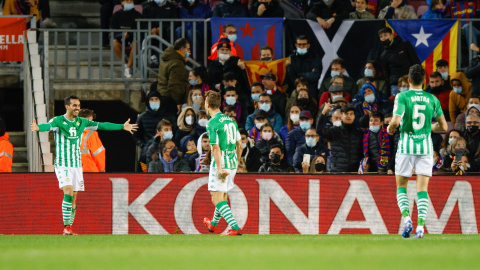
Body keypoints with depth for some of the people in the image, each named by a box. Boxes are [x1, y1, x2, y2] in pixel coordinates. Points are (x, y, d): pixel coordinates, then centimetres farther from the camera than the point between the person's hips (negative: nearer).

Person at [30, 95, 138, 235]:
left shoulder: (81, 122, 8)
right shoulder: (58, 121, -8)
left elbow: (101, 125, 14)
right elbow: (48, 126, -28)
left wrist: (122, 127, 16)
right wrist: (38, 127, -52)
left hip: (77, 165, 5)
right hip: (62, 164, -5)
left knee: (73, 198, 5)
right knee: (68, 193, -20)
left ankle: (69, 228, 12)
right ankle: (66, 227, -18)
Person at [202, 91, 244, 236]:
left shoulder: (212, 123, -13)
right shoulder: (231, 120, 9)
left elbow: (216, 147, -20)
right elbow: (239, 144, 13)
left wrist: (220, 168, -23)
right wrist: (238, 159, 29)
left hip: (221, 164, -8)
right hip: (232, 163, 8)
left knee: (217, 199, -6)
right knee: (223, 195, 23)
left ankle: (235, 228, -20)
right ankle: (213, 224, 43)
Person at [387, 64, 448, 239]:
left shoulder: (402, 97, -7)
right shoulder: (432, 99, 3)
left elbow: (396, 121, -18)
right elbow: (443, 126, 7)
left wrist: (390, 129, 4)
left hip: (406, 147, -2)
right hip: (425, 148, 2)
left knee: (401, 187, 12)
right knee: (422, 189, 2)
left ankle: (407, 218, -10)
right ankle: (421, 226, -12)